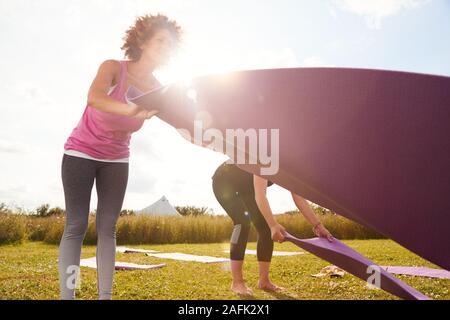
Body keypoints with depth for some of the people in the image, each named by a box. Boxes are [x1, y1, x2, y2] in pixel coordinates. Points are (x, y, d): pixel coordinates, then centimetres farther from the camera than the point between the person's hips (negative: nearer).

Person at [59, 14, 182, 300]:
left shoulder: (158, 90, -9)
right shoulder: (113, 68, -20)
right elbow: (94, 98, -42)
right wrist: (131, 110, -61)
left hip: (117, 160, 4)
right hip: (81, 153, -3)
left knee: (108, 228, -1)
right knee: (76, 226, -9)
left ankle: (106, 295, 1)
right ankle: (67, 294, -4)